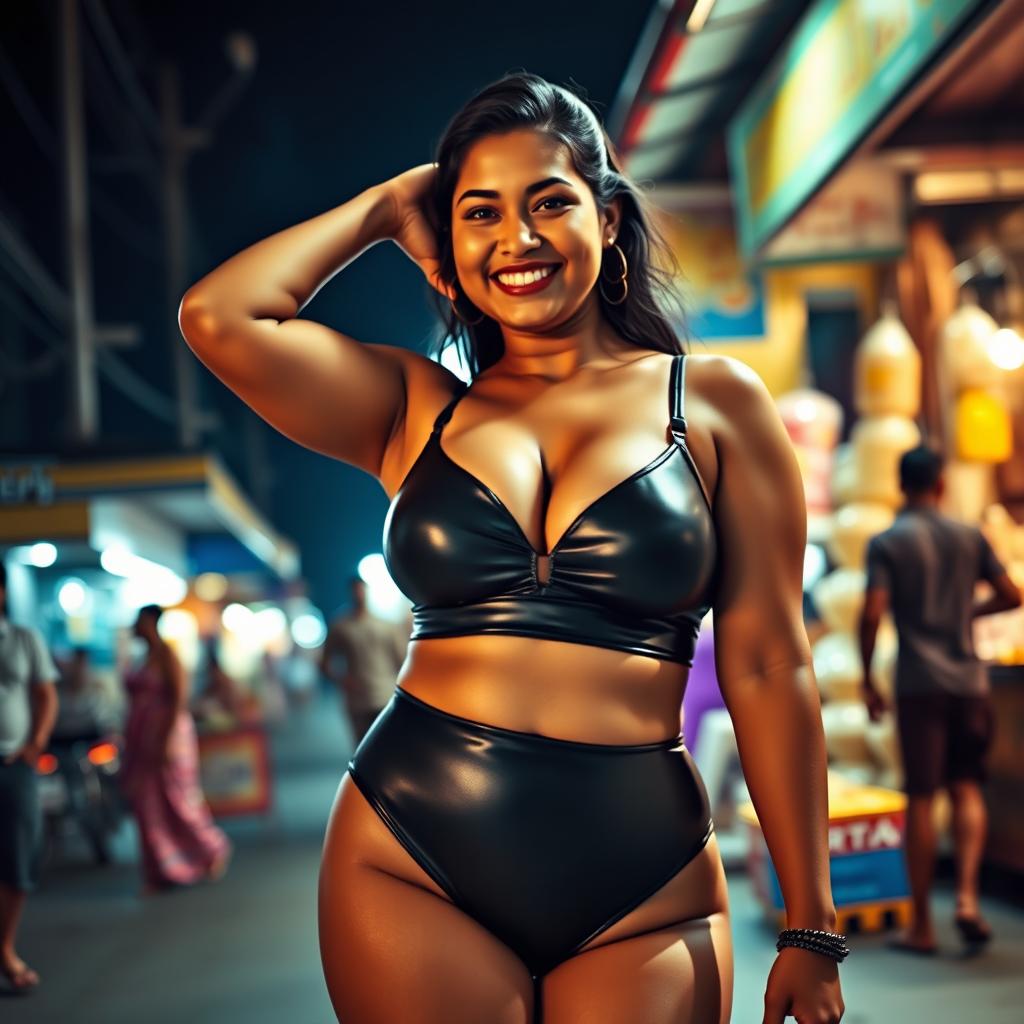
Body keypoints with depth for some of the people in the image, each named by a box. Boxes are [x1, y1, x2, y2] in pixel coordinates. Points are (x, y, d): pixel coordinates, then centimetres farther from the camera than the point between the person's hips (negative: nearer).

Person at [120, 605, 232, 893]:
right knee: (148, 807, 5)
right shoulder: (145, 656, 13)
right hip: (142, 742, 8)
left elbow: (179, 698, -16)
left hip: (165, 736, -8)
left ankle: (215, 849, 19)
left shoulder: (166, 654, -10)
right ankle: (161, 873, 10)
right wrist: (131, 741, 18)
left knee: (176, 801, -2)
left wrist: (168, 737, -22)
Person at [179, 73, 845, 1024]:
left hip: (642, 886, 0)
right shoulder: (417, 408, 7)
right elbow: (216, 318, -5)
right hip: (414, 861, 1)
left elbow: (767, 670, 1)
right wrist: (383, 208, 7)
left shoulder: (714, 401, 3)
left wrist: (809, 929, 0)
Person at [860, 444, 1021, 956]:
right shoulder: (970, 536, 7)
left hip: (919, 683, -3)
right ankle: (967, 896, -3)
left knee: (920, 799, 2)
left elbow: (872, 613, -13)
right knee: (967, 788, 13)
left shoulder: (886, 543, -3)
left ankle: (921, 925, 8)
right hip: (968, 679, 3)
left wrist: (867, 679, -3)